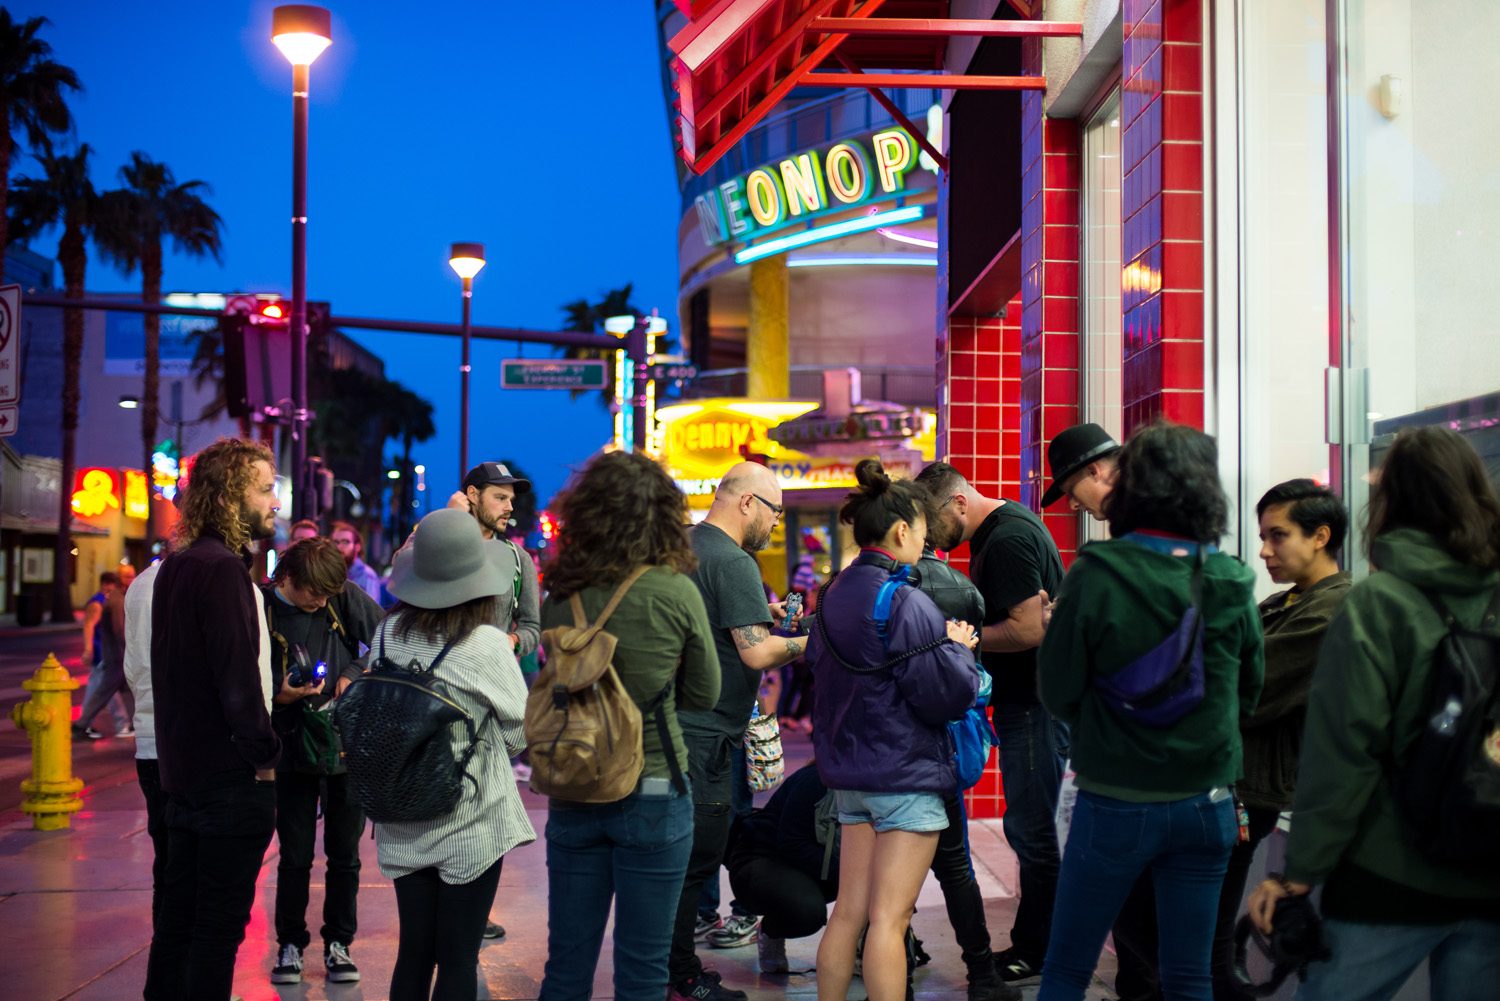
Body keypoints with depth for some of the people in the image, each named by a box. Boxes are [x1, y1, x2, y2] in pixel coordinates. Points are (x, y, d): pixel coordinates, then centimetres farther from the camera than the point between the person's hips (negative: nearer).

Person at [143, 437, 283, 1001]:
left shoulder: (176, 566, 12)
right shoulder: (222, 569, -18)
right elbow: (238, 674, -23)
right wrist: (264, 754, -12)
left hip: (184, 770, 10)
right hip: (232, 778, -9)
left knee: (179, 915, 16)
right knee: (221, 924, -2)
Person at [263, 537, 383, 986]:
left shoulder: (344, 596, -6)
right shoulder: (262, 608, -10)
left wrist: (355, 673, -12)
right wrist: (280, 693, -24)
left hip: (347, 746, 2)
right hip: (293, 750, -1)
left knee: (344, 854, 10)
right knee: (295, 856, 6)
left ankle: (339, 943, 23)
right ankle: (290, 944, 22)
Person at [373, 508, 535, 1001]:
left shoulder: (387, 634, -3)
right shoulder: (487, 646, -16)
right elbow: (521, 733, -6)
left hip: (402, 825, 5)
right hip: (470, 822, -4)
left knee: (413, 953, 13)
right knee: (458, 959, 4)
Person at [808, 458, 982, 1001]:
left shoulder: (833, 595, 7)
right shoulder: (906, 604, -18)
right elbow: (948, 696, -20)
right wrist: (958, 648, 0)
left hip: (848, 772, 8)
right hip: (907, 775, -8)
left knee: (848, 912, 12)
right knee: (888, 919, -4)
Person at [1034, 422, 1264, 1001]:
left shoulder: (1096, 577, -14)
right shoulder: (1232, 585, -4)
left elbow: (1058, 693, -7)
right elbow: (1248, 695, 8)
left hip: (1115, 803, -3)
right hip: (1207, 803, 3)